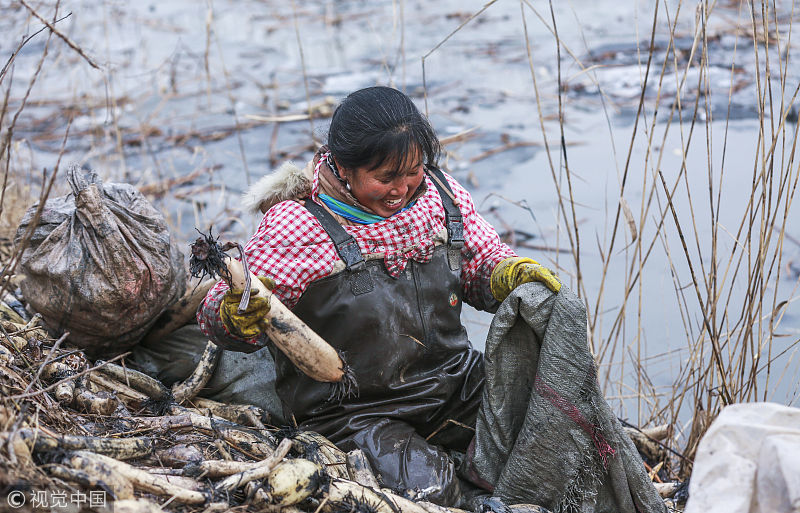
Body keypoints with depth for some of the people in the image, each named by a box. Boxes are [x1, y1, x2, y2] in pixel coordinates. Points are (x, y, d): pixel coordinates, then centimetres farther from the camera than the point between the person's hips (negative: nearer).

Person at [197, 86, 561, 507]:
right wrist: (237, 317, -36)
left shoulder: (440, 195, 1)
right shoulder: (294, 229, -15)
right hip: (353, 413, -5)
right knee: (425, 487, -29)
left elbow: (482, 263, 15)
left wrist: (509, 274, -8)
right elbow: (216, 317, -11)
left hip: (453, 383, 5)